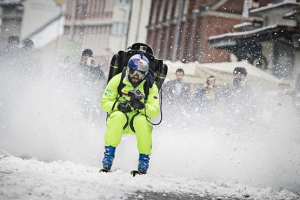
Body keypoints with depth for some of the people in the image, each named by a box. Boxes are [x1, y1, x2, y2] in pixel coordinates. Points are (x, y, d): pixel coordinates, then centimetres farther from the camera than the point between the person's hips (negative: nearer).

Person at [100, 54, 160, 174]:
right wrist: (118, 105, -28)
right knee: (118, 116, -34)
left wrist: (141, 106, -34)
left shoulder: (151, 86, -7)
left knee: (142, 121, -34)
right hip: (118, 119, 0)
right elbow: (105, 103, -8)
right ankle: (109, 154, -28)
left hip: (139, 120, 0)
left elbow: (155, 111, -15)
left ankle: (144, 159, -18)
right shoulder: (117, 80, -9)